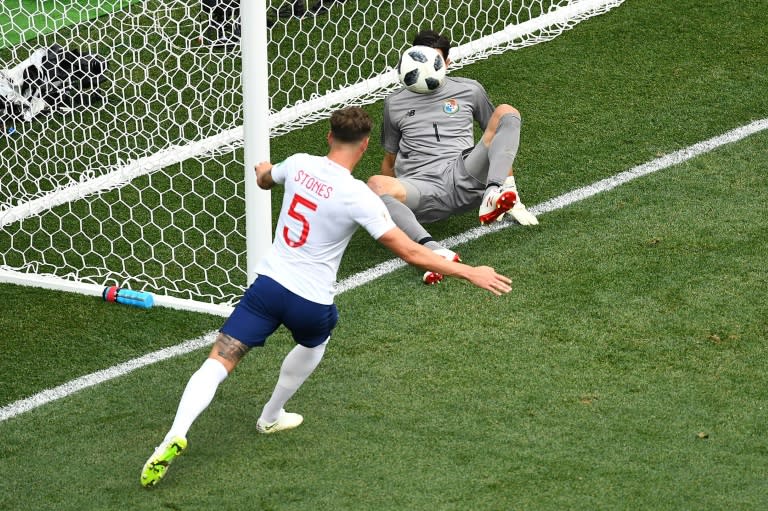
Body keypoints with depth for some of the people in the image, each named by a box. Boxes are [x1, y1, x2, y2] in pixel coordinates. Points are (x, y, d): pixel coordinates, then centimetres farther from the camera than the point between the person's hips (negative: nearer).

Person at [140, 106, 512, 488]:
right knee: (315, 342, 33)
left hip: (269, 284, 2)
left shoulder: (299, 164, -1)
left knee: (218, 361, -1)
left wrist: (263, 169, 51)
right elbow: (410, 252, -14)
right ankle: (271, 417, 46)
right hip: (311, 304, -2)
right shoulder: (359, 197, -15)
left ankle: (177, 434, -21)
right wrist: (470, 273, -8)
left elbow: (264, 180, 24)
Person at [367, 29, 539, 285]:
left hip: (464, 175, 1)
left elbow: (499, 139, 25)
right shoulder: (395, 103, 22)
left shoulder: (469, 90, 21)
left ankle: (494, 194, -40)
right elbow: (390, 160, 28)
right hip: (422, 187, -1)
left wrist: (509, 186, 15)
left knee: (506, 113, -17)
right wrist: (383, 203, 13)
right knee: (376, 185, -35)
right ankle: (434, 250, -54)